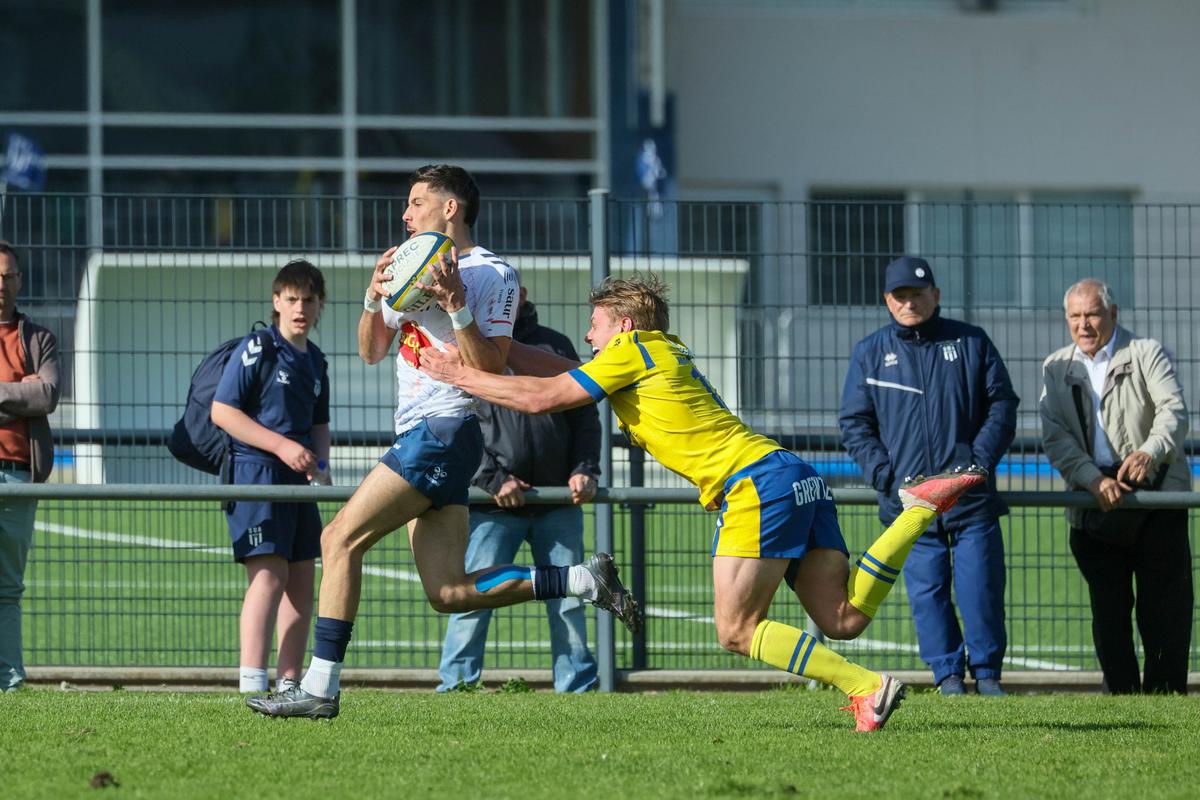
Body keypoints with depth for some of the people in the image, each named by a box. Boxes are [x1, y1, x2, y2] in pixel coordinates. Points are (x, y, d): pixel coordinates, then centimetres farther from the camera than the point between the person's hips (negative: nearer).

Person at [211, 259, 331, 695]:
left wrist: (319, 462, 6)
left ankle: (289, 686, 11)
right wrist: (281, 445, -17)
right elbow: (221, 412, -12)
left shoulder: (315, 361, 16)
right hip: (255, 472, -8)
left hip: (297, 479, 8)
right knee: (269, 573, -16)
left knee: (302, 577, 6)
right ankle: (252, 687, -20)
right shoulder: (257, 348, -6)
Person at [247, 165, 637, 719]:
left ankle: (320, 687, -15)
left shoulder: (492, 274, -5)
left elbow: (490, 368, -14)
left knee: (340, 539, -14)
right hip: (419, 437, 9)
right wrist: (375, 296, 2)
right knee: (448, 593, 1)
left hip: (442, 432, -9)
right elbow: (372, 352, 20)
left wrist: (456, 305, -24)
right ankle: (584, 580, 6)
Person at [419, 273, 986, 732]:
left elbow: (544, 396, 0)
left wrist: (460, 374, 10)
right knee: (842, 620, -3)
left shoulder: (634, 349, 1)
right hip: (796, 482, 9)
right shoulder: (663, 354, 26)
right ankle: (922, 508, -5)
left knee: (737, 631, -10)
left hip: (759, 482, -9)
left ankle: (867, 687, -18)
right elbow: (564, 374, 33)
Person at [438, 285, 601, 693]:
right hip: (493, 505, -3)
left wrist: (585, 470, -1)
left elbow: (585, 416, 14)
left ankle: (577, 687, 12)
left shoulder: (555, 346, 13)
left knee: (568, 600, 5)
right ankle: (455, 685, -3)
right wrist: (493, 480, -12)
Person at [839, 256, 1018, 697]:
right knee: (927, 590, -1)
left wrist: (980, 459, -5)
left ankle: (987, 673, 8)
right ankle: (947, 674, 7)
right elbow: (854, 422, 9)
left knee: (981, 586, -2)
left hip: (972, 496, -1)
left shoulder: (971, 342, 8)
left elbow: (1002, 405, 8)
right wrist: (883, 472, -5)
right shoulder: (869, 354, 9)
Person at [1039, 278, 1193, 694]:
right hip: (1094, 503, 3)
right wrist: (1093, 479, -18)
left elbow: (1174, 410, -12)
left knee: (1165, 606, -5)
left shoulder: (1146, 354, 3)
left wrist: (1150, 452, -33)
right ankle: (1121, 695, 10)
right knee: (1107, 611, 5)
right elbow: (1055, 436, 0)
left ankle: (1165, 693, -1)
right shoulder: (1056, 367, 12)